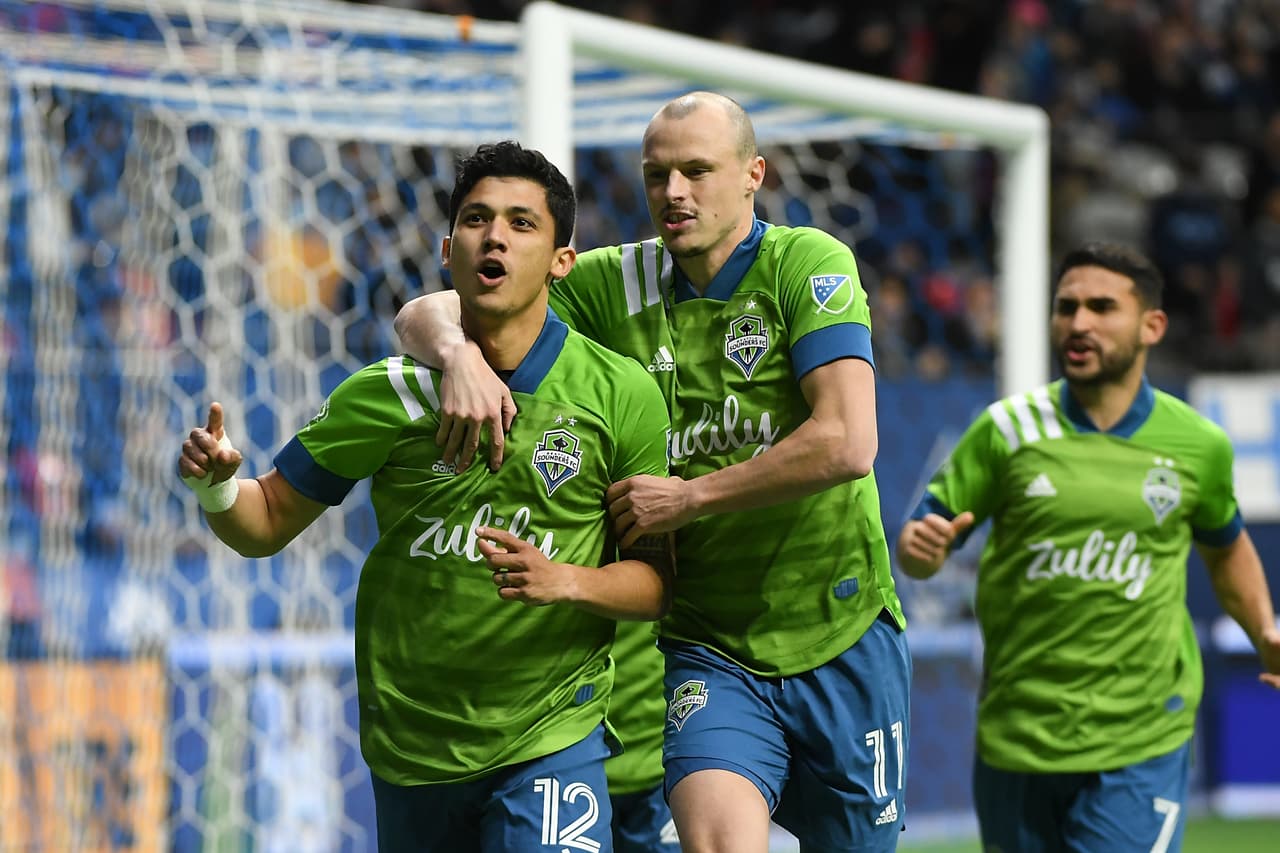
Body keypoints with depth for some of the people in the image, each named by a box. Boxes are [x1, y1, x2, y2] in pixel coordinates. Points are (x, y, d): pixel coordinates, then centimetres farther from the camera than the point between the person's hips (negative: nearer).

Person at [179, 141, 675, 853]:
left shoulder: (622, 394, -5)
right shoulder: (389, 394, -3)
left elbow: (658, 577, -3)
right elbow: (267, 523, 5)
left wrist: (564, 581, -22)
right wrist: (217, 486, -17)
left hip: (551, 737, -2)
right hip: (408, 740, 2)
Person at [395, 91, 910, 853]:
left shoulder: (808, 263, -8)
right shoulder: (617, 284, 2)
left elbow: (847, 443, -20)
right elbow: (426, 314, 2)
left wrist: (689, 496, -17)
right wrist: (459, 354, -23)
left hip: (841, 637, -1)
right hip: (706, 648, 1)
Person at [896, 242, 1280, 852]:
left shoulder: (1198, 446, 3)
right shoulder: (1007, 430, -1)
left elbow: (1226, 548, 22)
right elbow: (920, 545, 2)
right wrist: (919, 547, -21)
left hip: (1140, 744, -1)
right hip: (1014, 741, 1)